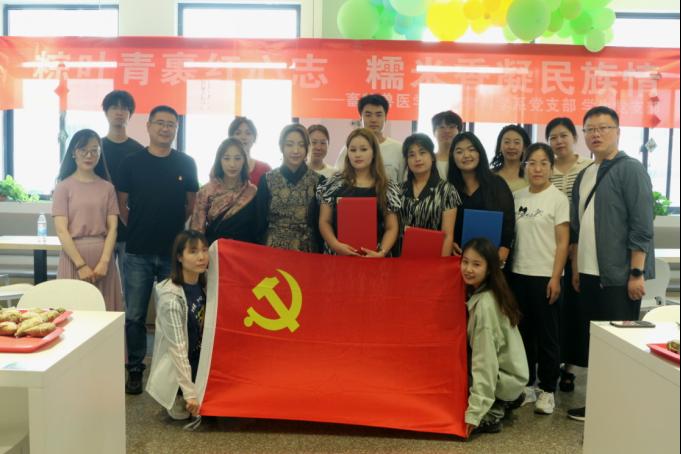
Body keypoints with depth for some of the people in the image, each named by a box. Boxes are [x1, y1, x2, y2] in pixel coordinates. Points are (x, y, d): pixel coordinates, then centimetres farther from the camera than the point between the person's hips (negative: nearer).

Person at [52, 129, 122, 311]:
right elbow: (61, 231, -6)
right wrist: (81, 264, -13)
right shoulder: (64, 187, 1)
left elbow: (112, 228, 2)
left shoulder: (107, 188, 8)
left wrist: (104, 261, -11)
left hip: (102, 257, 2)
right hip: (73, 257, -2)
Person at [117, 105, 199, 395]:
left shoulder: (186, 164, 5)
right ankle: (135, 369, 17)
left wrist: (172, 226, 8)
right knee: (135, 315, 4)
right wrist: (138, 228, 8)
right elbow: (121, 203, 9)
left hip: (174, 251, 1)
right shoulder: (131, 163, 2)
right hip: (139, 252, 0)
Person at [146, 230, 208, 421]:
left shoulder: (204, 285, -5)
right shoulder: (171, 296, -24)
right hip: (177, 370, -6)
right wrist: (190, 392, -23)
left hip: (202, 364, 6)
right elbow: (177, 347, -23)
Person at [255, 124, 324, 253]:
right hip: (272, 249, 0)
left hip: (308, 251, 0)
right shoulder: (266, 180, 1)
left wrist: (319, 252, -4)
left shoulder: (318, 181, 0)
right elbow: (259, 222, 3)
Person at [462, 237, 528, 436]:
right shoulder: (477, 293, 1)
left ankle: (491, 415, -4)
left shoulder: (484, 304, -26)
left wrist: (475, 411, -26)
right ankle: (502, 404, 14)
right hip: (505, 373, 8)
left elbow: (485, 359, -27)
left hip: (506, 378, -8)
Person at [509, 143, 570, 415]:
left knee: (547, 335, 3)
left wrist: (555, 278, -13)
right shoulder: (517, 197, 8)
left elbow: (563, 242, -7)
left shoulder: (558, 199, -5)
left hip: (545, 277, -4)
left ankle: (547, 390, 15)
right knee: (523, 332, 12)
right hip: (518, 274, 5)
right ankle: (527, 385, 24)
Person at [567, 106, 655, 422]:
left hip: (620, 275, -7)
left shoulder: (630, 169, -8)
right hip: (590, 274, 7)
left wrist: (637, 273, -18)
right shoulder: (584, 176, 13)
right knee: (592, 341, 13)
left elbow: (642, 226, -14)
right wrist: (576, 269, 14)